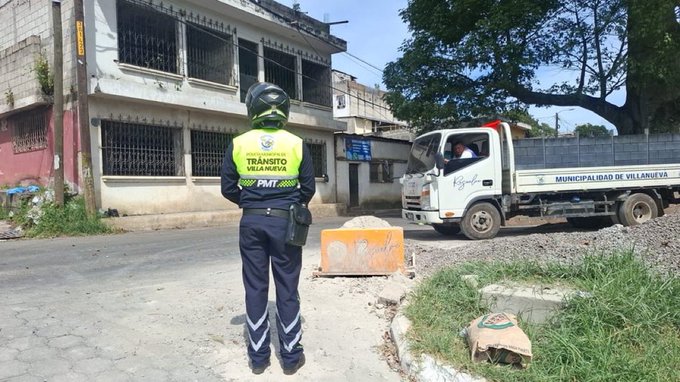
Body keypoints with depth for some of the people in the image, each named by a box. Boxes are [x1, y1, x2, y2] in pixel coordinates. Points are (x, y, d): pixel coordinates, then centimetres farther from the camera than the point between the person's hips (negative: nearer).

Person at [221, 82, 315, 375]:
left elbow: (228, 189, 1)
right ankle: (291, 356, 17)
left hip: (252, 223, 1)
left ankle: (258, 357, 19)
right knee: (287, 289, 8)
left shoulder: (238, 144, -2)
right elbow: (308, 188, 0)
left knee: (255, 288, 10)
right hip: (284, 222, -1)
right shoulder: (297, 144, -4)